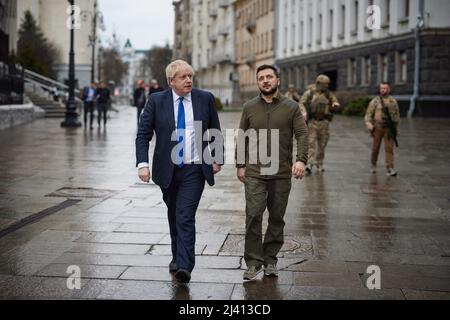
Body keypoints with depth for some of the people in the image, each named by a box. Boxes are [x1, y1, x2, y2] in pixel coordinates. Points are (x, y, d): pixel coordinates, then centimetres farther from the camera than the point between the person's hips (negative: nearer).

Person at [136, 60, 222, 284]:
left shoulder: (205, 99, 0)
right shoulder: (156, 101, -3)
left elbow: (215, 131, 11)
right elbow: (143, 135, -3)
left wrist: (217, 159, 11)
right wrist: (143, 163, -14)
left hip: (195, 170, -2)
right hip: (167, 170, 2)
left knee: (186, 217, -12)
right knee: (174, 216, 16)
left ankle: (184, 266, -14)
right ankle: (177, 257, 34)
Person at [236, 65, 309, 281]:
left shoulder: (291, 107, 3)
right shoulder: (249, 108, 8)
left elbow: (302, 134, -4)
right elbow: (241, 137, 12)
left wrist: (301, 159, -19)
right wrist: (240, 165, 7)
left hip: (282, 174, 0)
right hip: (254, 173, 0)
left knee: (277, 218, 7)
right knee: (253, 216, -9)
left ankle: (270, 260, 18)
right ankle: (253, 263, -3)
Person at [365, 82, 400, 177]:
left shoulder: (393, 101, 8)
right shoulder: (375, 101, 3)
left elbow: (397, 116, 12)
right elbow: (368, 114, -1)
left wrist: (397, 129, 11)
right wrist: (368, 123, -19)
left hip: (389, 128, 0)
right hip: (378, 127, 0)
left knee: (389, 148, -8)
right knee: (375, 148, 7)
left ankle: (390, 169, -11)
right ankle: (373, 165, 30)